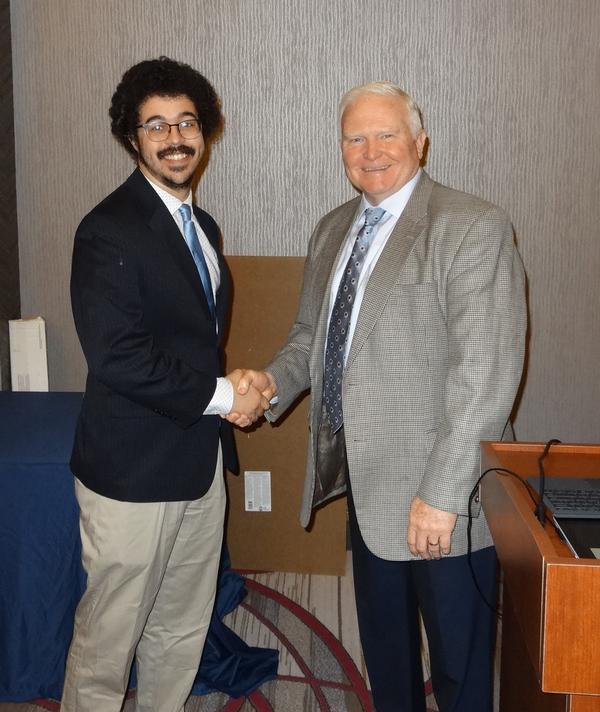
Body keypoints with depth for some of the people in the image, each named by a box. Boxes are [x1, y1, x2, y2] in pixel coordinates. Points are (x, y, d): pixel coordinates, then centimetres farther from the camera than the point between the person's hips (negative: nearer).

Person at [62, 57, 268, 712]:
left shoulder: (203, 226, 12)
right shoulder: (109, 230, -15)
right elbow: (115, 357, -23)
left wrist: (231, 383, 2)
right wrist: (219, 395, -15)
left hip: (201, 461, 8)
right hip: (134, 469, -8)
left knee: (183, 630, 18)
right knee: (108, 635, 6)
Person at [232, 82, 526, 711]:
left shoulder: (472, 228, -14)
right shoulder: (332, 231, 10)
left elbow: (487, 372, -20)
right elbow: (311, 333, 20)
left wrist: (442, 493, -23)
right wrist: (273, 381, -1)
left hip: (442, 497, -7)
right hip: (368, 486, 7)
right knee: (383, 648, 23)